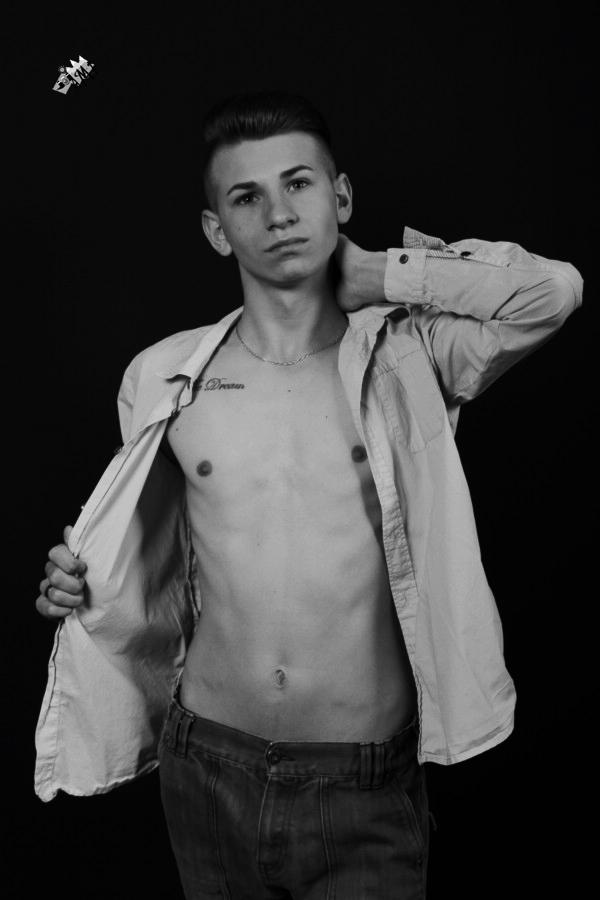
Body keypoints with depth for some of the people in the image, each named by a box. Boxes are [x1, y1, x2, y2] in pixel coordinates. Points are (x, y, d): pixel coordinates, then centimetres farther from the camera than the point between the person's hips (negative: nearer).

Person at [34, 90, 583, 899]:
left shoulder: (407, 358, -7)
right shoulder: (163, 378, -1)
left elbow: (555, 290, -24)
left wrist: (371, 275, -14)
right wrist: (82, 585, -6)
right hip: (208, 771, 3)